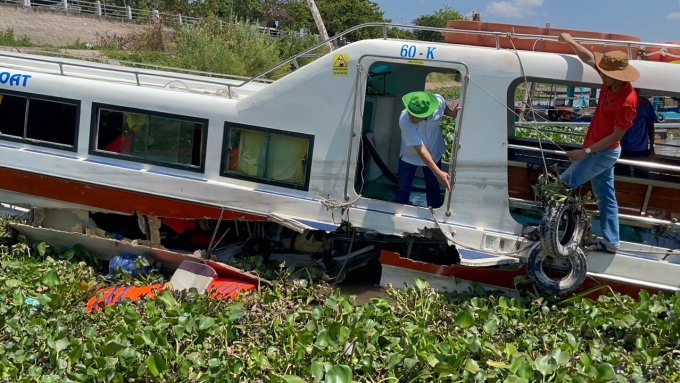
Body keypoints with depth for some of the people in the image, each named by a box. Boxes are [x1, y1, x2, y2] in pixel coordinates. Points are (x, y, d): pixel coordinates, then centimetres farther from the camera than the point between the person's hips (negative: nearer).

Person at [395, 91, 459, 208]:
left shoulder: (438, 101, -29)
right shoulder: (404, 121, -39)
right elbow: (420, 149, -37)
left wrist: (452, 113, -21)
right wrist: (438, 173, -41)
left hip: (434, 154, 3)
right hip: (410, 156, -3)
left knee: (433, 189, 15)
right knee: (402, 190, 6)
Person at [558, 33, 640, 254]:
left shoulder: (627, 102, -29)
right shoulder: (610, 82, -7)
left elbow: (616, 136, -23)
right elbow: (590, 59, 8)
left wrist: (585, 151, -20)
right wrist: (570, 41, 16)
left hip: (603, 153, -9)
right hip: (599, 150, 9)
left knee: (564, 185, -2)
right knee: (605, 196, 14)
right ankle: (611, 243, 24)